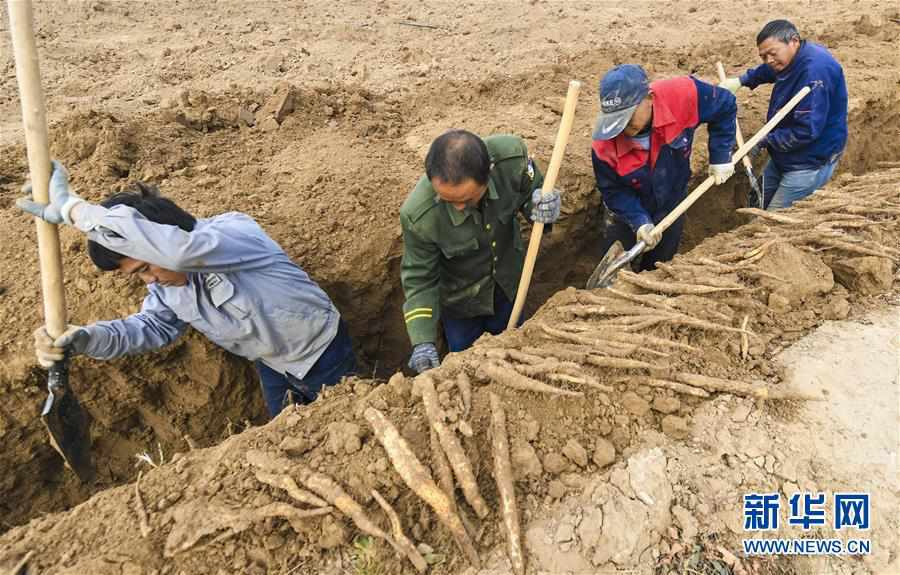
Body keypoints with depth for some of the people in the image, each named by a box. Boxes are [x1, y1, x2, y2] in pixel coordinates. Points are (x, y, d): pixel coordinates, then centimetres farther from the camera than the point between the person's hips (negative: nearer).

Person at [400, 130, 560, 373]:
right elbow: (419, 278, -22)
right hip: (460, 298, -2)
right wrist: (422, 342, -29)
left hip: (508, 282, 3)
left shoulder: (512, 155, -34)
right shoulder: (418, 216, -39)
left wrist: (541, 205, -36)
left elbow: (533, 190, -12)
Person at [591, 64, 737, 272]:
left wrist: (720, 157, -12)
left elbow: (725, 106, -12)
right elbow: (612, 190, -19)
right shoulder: (604, 141, -33)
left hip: (671, 206, 2)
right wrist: (639, 222, -30)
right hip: (627, 212, -1)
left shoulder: (682, 95, -32)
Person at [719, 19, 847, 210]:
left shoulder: (815, 70, -29)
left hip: (810, 163, -10)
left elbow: (807, 130, -32)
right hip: (785, 155, 10)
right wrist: (741, 81, 13)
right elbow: (767, 71, 28)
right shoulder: (792, 59, 1)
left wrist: (766, 141, -21)